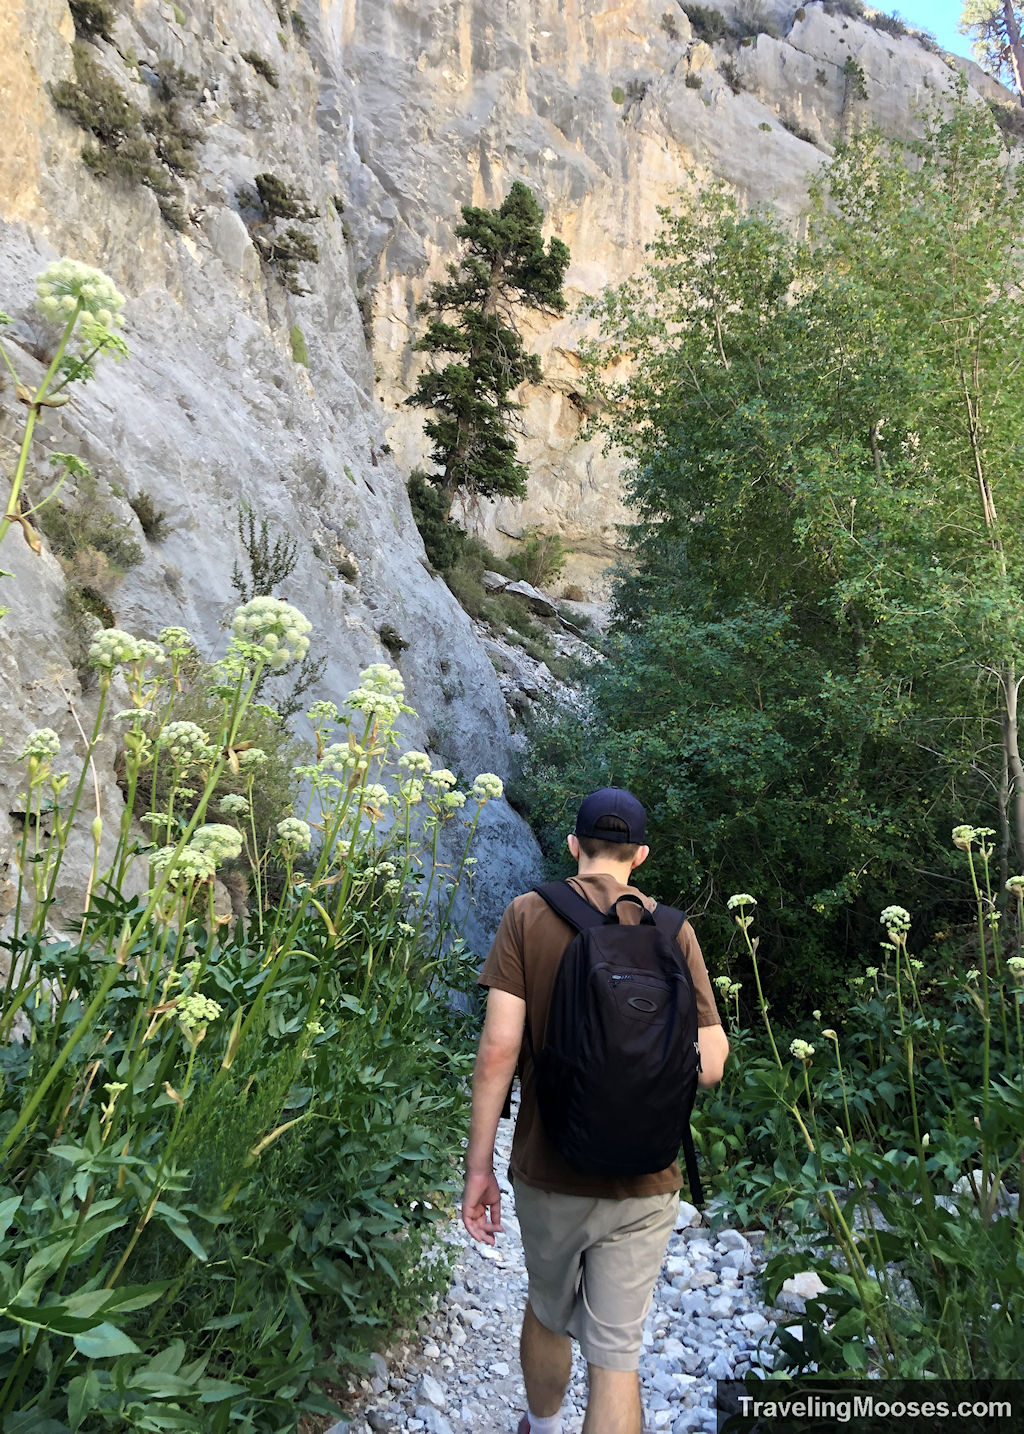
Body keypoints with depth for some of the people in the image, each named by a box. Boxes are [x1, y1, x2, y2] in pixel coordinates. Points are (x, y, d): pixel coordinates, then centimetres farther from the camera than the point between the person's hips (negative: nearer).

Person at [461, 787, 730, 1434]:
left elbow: (499, 1047, -14)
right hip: (644, 1185, 0)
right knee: (615, 1355, 12)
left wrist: (479, 1166, -5)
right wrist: (720, 1037, 15)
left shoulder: (528, 915, -9)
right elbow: (708, 1065, -7)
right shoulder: (673, 931, -6)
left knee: (548, 1314, 27)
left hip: (550, 1172, 1)